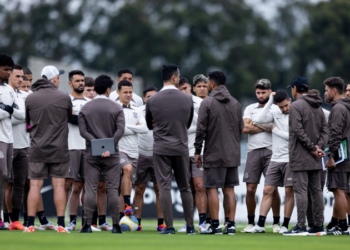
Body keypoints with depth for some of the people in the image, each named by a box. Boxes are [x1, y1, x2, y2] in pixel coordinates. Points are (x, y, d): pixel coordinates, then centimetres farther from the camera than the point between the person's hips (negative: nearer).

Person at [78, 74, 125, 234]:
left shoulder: (85, 109, 5)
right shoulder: (116, 108, 0)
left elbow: (83, 131, -4)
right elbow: (120, 130, -12)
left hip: (91, 154, 1)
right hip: (111, 155, -1)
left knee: (90, 189, 0)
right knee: (112, 190, 0)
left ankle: (88, 225, -5)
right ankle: (116, 225, -2)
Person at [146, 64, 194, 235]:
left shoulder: (152, 101, -5)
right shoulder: (187, 99, -2)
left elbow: (150, 125, 9)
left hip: (161, 149, -1)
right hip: (181, 148, 1)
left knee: (164, 187, -1)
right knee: (185, 188, 10)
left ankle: (169, 227, -4)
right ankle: (190, 226, 11)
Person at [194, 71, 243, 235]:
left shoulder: (207, 103, -8)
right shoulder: (235, 103, 9)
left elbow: (201, 130, -10)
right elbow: (241, 128, 13)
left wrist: (197, 151, -3)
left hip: (214, 154, -5)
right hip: (233, 154, 5)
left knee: (212, 188, -1)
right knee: (229, 189, 8)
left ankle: (215, 225, -4)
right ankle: (231, 224, 6)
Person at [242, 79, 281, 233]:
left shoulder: (276, 109, 8)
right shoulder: (250, 109, 14)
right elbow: (245, 128, -1)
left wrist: (255, 125, -8)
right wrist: (266, 127, -5)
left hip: (271, 151, -2)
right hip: (253, 151, 2)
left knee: (273, 189, -5)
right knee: (250, 189, -1)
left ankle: (276, 223, 3)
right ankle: (251, 223, 9)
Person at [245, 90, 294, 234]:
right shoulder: (275, 114, 10)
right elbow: (260, 119, -6)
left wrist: (276, 130, -3)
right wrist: (270, 101, -3)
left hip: (290, 160, -5)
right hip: (275, 159, 5)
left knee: (289, 191, -1)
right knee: (267, 190, 1)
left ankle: (285, 226, 5)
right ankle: (260, 225, 0)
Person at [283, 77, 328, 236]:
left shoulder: (296, 106, -9)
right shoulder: (318, 107, 15)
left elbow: (298, 130, -18)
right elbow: (325, 130, 11)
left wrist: (312, 148, -13)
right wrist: (319, 146, -1)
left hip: (300, 157, -8)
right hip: (315, 159, 8)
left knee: (301, 190, -9)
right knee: (316, 190, 10)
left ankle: (300, 226, -12)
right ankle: (318, 225, 11)